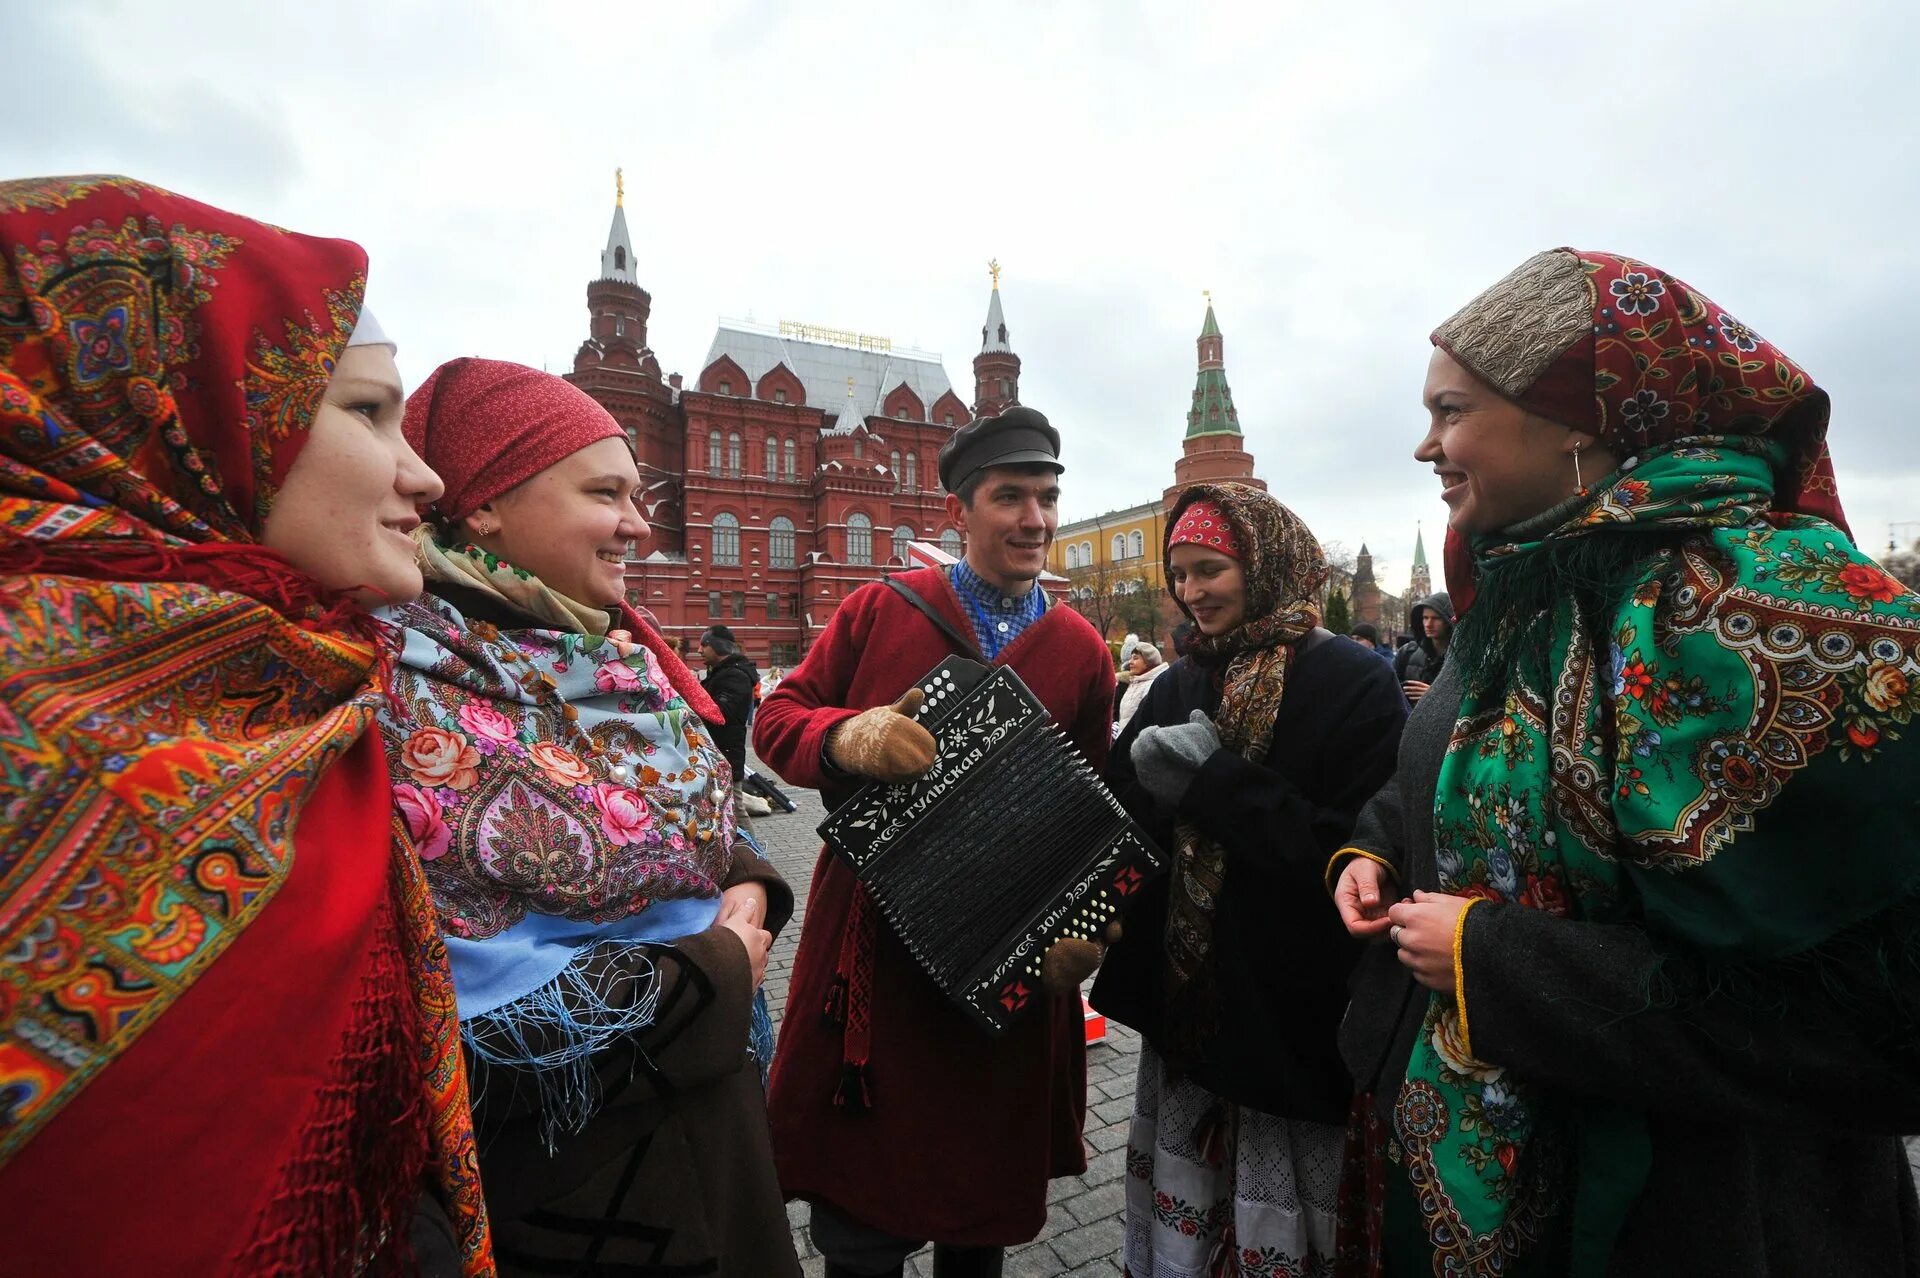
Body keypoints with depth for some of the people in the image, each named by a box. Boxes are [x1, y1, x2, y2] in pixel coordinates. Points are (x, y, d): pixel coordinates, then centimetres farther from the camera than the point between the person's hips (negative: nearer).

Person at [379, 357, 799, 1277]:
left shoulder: (612, 652, 2)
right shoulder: (418, 683, -23)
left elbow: (710, 822, 12)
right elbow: (477, 993, -27)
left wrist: (749, 886, -10)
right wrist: (714, 974, -18)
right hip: (556, 1162, -7)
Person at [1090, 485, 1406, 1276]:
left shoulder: (1354, 682, -12)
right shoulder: (1181, 684, 5)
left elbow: (1359, 849, -20)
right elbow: (1118, 814, 3)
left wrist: (1213, 779, -22)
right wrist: (1147, 779, -18)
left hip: (1291, 1009, -4)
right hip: (1186, 1000, 5)